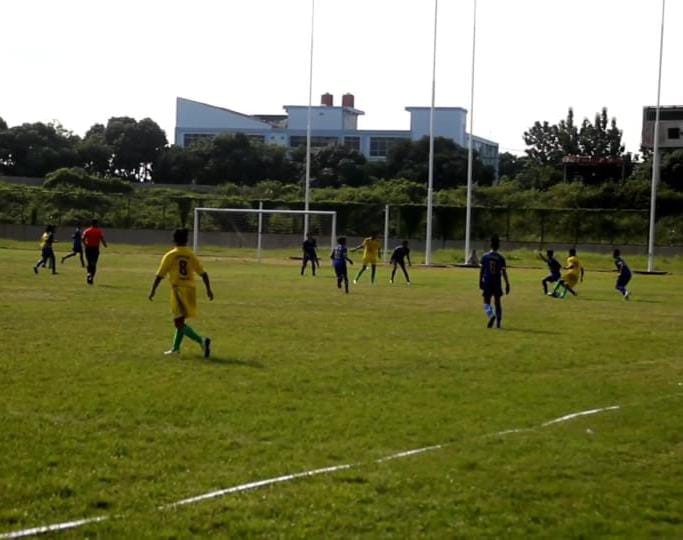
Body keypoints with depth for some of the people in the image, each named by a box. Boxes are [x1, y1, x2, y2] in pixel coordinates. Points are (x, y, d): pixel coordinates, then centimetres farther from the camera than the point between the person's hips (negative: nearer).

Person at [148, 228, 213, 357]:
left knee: (179, 322, -7)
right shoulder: (191, 255, 5)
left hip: (178, 289, -5)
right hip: (190, 289, 5)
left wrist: (153, 290, 6)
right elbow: (203, 273, 3)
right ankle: (175, 348, 26)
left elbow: (160, 275, -4)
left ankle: (202, 341, -23)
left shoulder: (170, 256, -4)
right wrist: (209, 289, 11)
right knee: (180, 321, 19)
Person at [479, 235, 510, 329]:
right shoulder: (501, 258, -4)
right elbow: (504, 272, -4)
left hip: (487, 282, -1)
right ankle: (498, 322, 10)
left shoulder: (485, 256, -3)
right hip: (497, 283, 1)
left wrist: (480, 281, 9)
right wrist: (507, 284, 0)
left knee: (487, 302, 5)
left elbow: (481, 270, 0)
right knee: (497, 302, 11)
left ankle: (491, 315, -23)